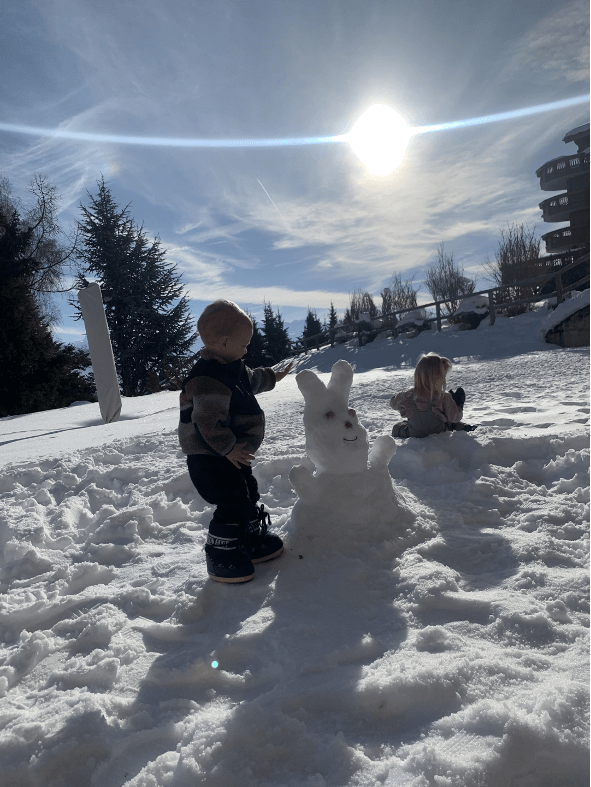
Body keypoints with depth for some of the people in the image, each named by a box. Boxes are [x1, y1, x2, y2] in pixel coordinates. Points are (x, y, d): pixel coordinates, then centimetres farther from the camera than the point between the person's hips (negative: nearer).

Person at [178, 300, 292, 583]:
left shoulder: (232, 368, 9)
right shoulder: (208, 380, -27)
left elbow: (250, 379, 32)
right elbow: (208, 422, -31)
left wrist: (271, 377, 43)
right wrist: (228, 448, -28)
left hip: (232, 453, 11)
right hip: (210, 458, -11)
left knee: (247, 496, 20)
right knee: (231, 505, -10)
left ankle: (255, 541, 38)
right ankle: (221, 558, 6)